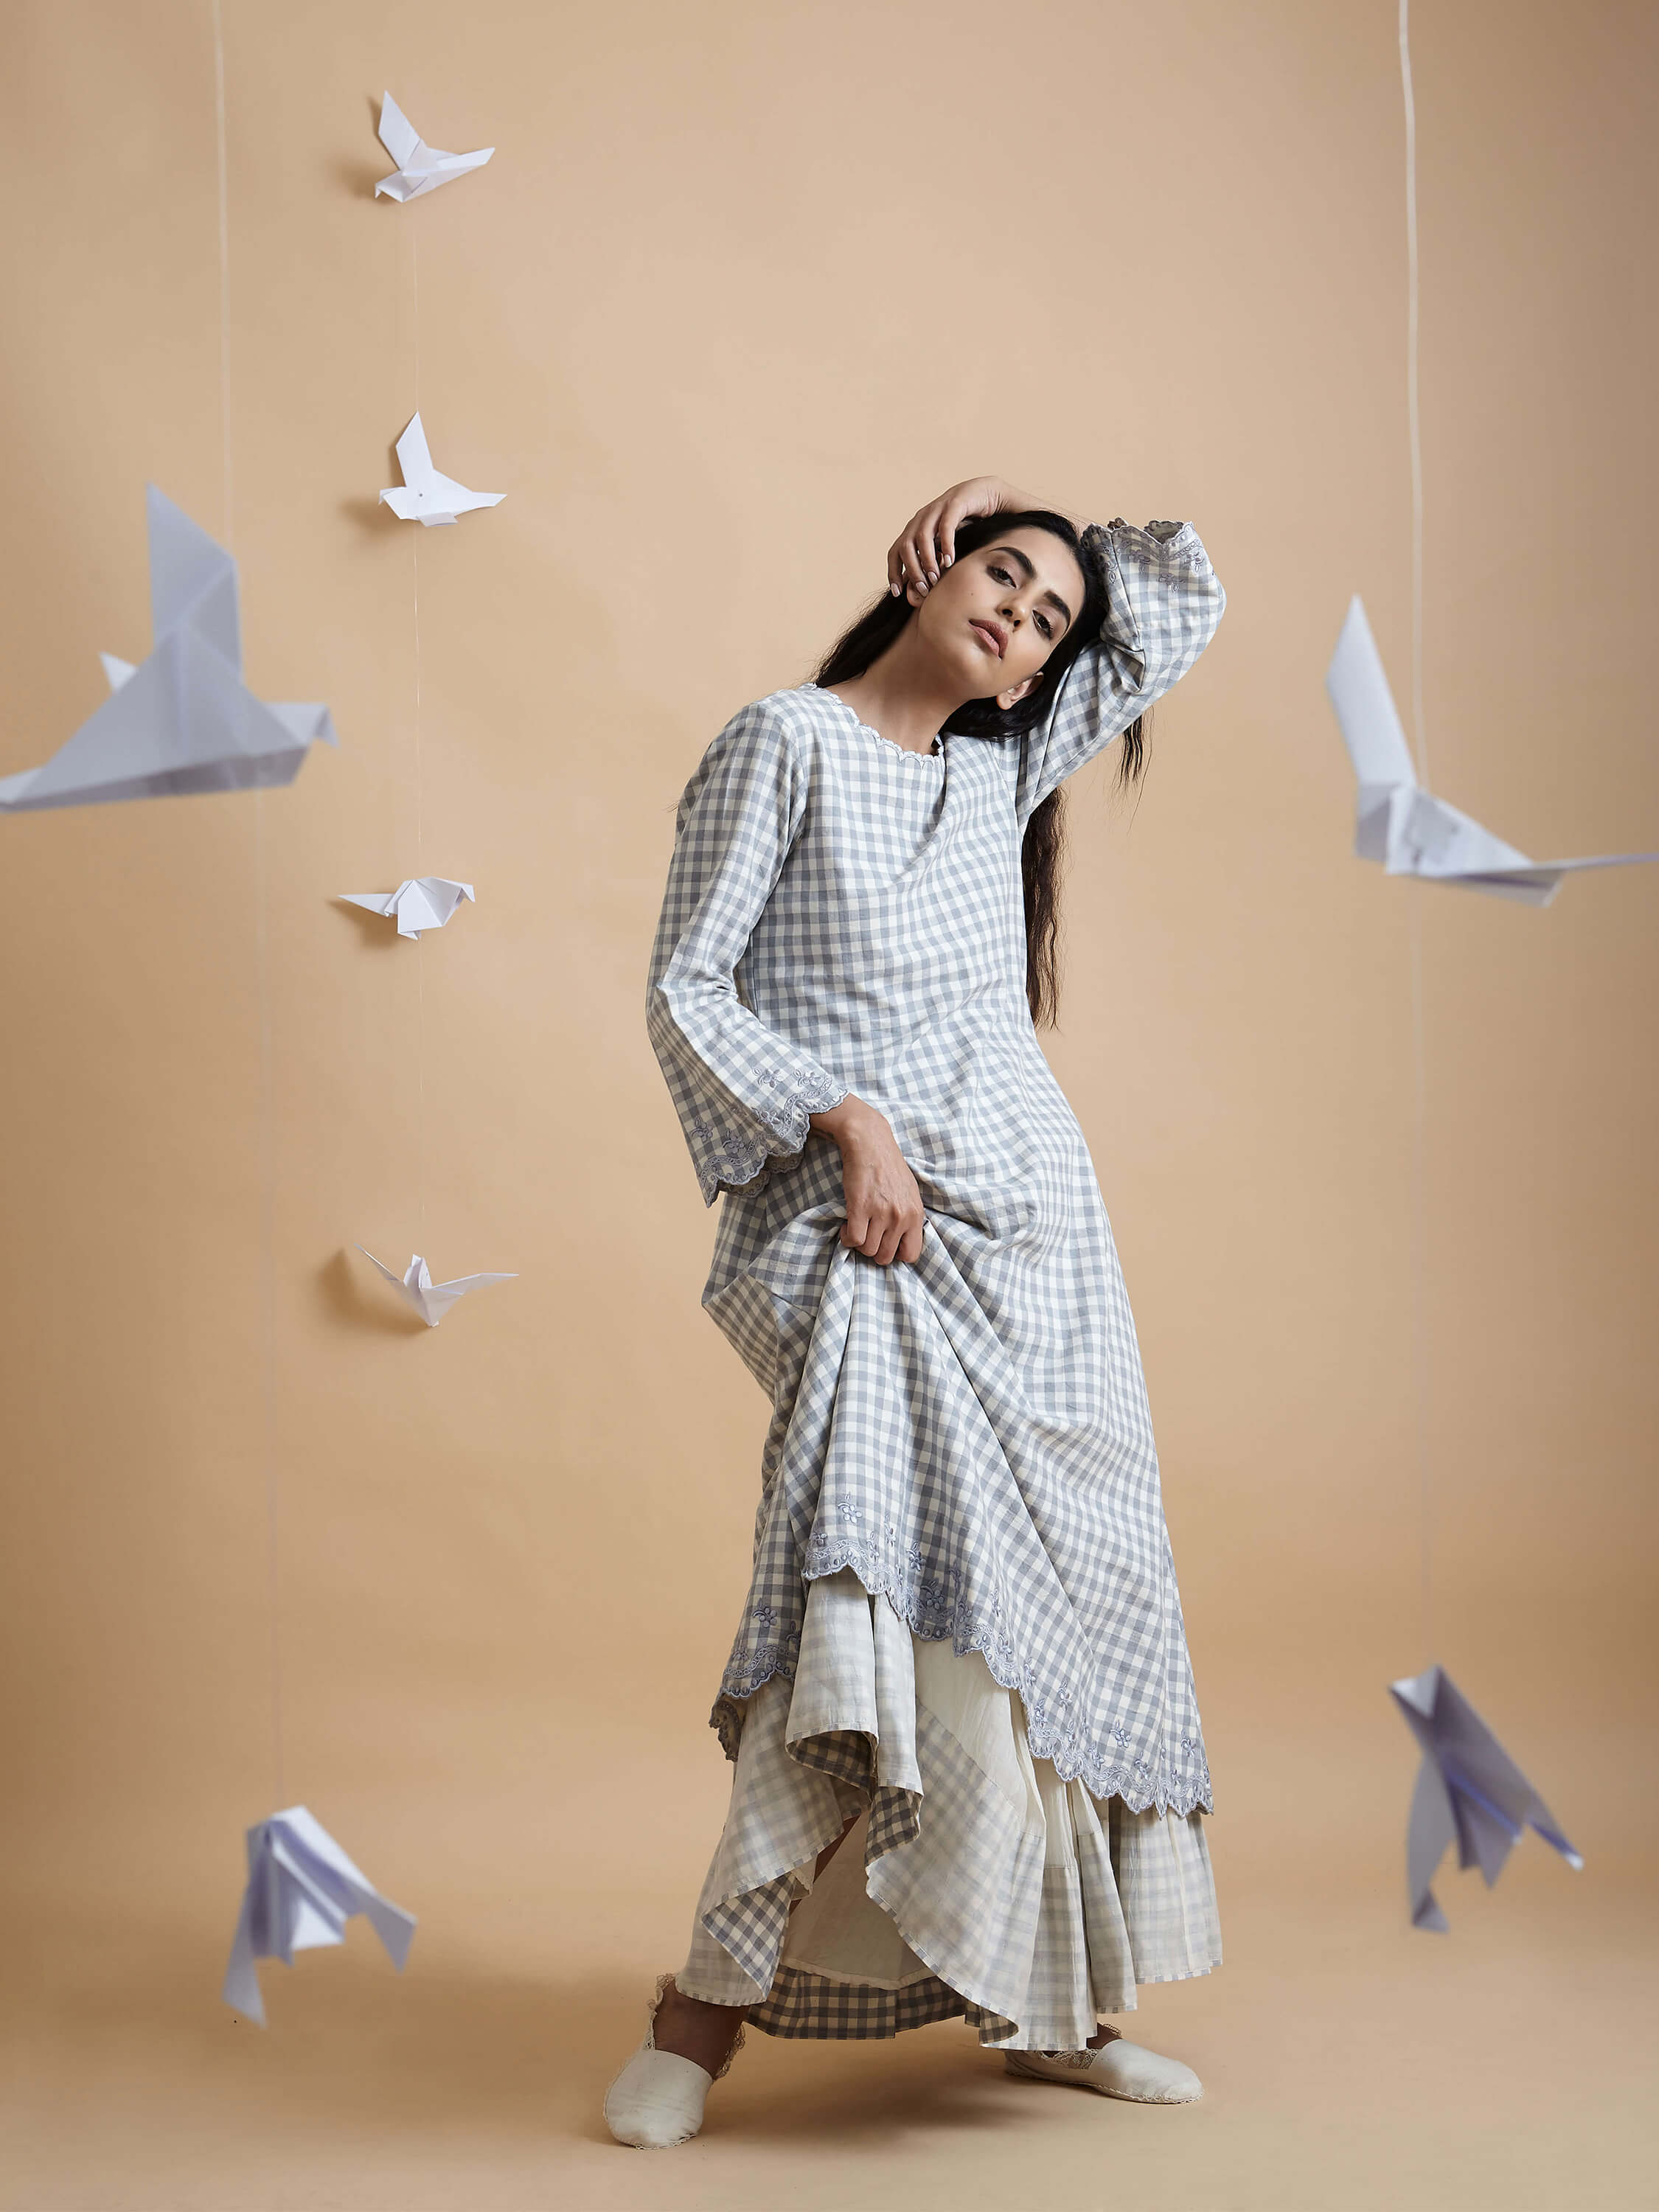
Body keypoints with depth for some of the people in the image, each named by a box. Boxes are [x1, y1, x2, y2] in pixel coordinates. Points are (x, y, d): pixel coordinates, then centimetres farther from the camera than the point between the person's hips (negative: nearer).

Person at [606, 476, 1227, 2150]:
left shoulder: (1005, 773, 17)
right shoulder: (784, 743, 2)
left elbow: (1185, 601, 28)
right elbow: (687, 992, -4)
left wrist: (1033, 503, 19)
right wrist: (848, 1119, -13)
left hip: (1034, 1222, 6)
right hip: (862, 1237, -6)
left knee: (1059, 1597, 4)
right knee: (891, 1604, -17)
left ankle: (1050, 2003, 15)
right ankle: (708, 1997, -5)